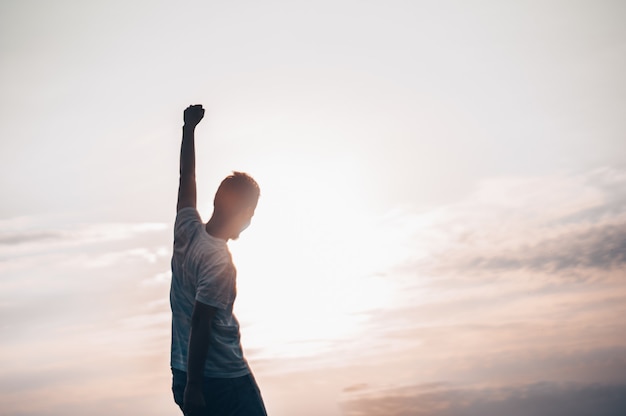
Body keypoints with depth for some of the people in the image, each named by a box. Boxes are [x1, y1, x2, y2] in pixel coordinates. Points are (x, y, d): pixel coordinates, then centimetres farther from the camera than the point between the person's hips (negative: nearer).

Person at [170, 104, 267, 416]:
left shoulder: (187, 231, 3)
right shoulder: (220, 261, -18)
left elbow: (186, 180, 17)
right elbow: (200, 325, -20)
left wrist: (189, 127, 26)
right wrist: (194, 386, -17)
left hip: (185, 374, 8)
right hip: (225, 381, -8)